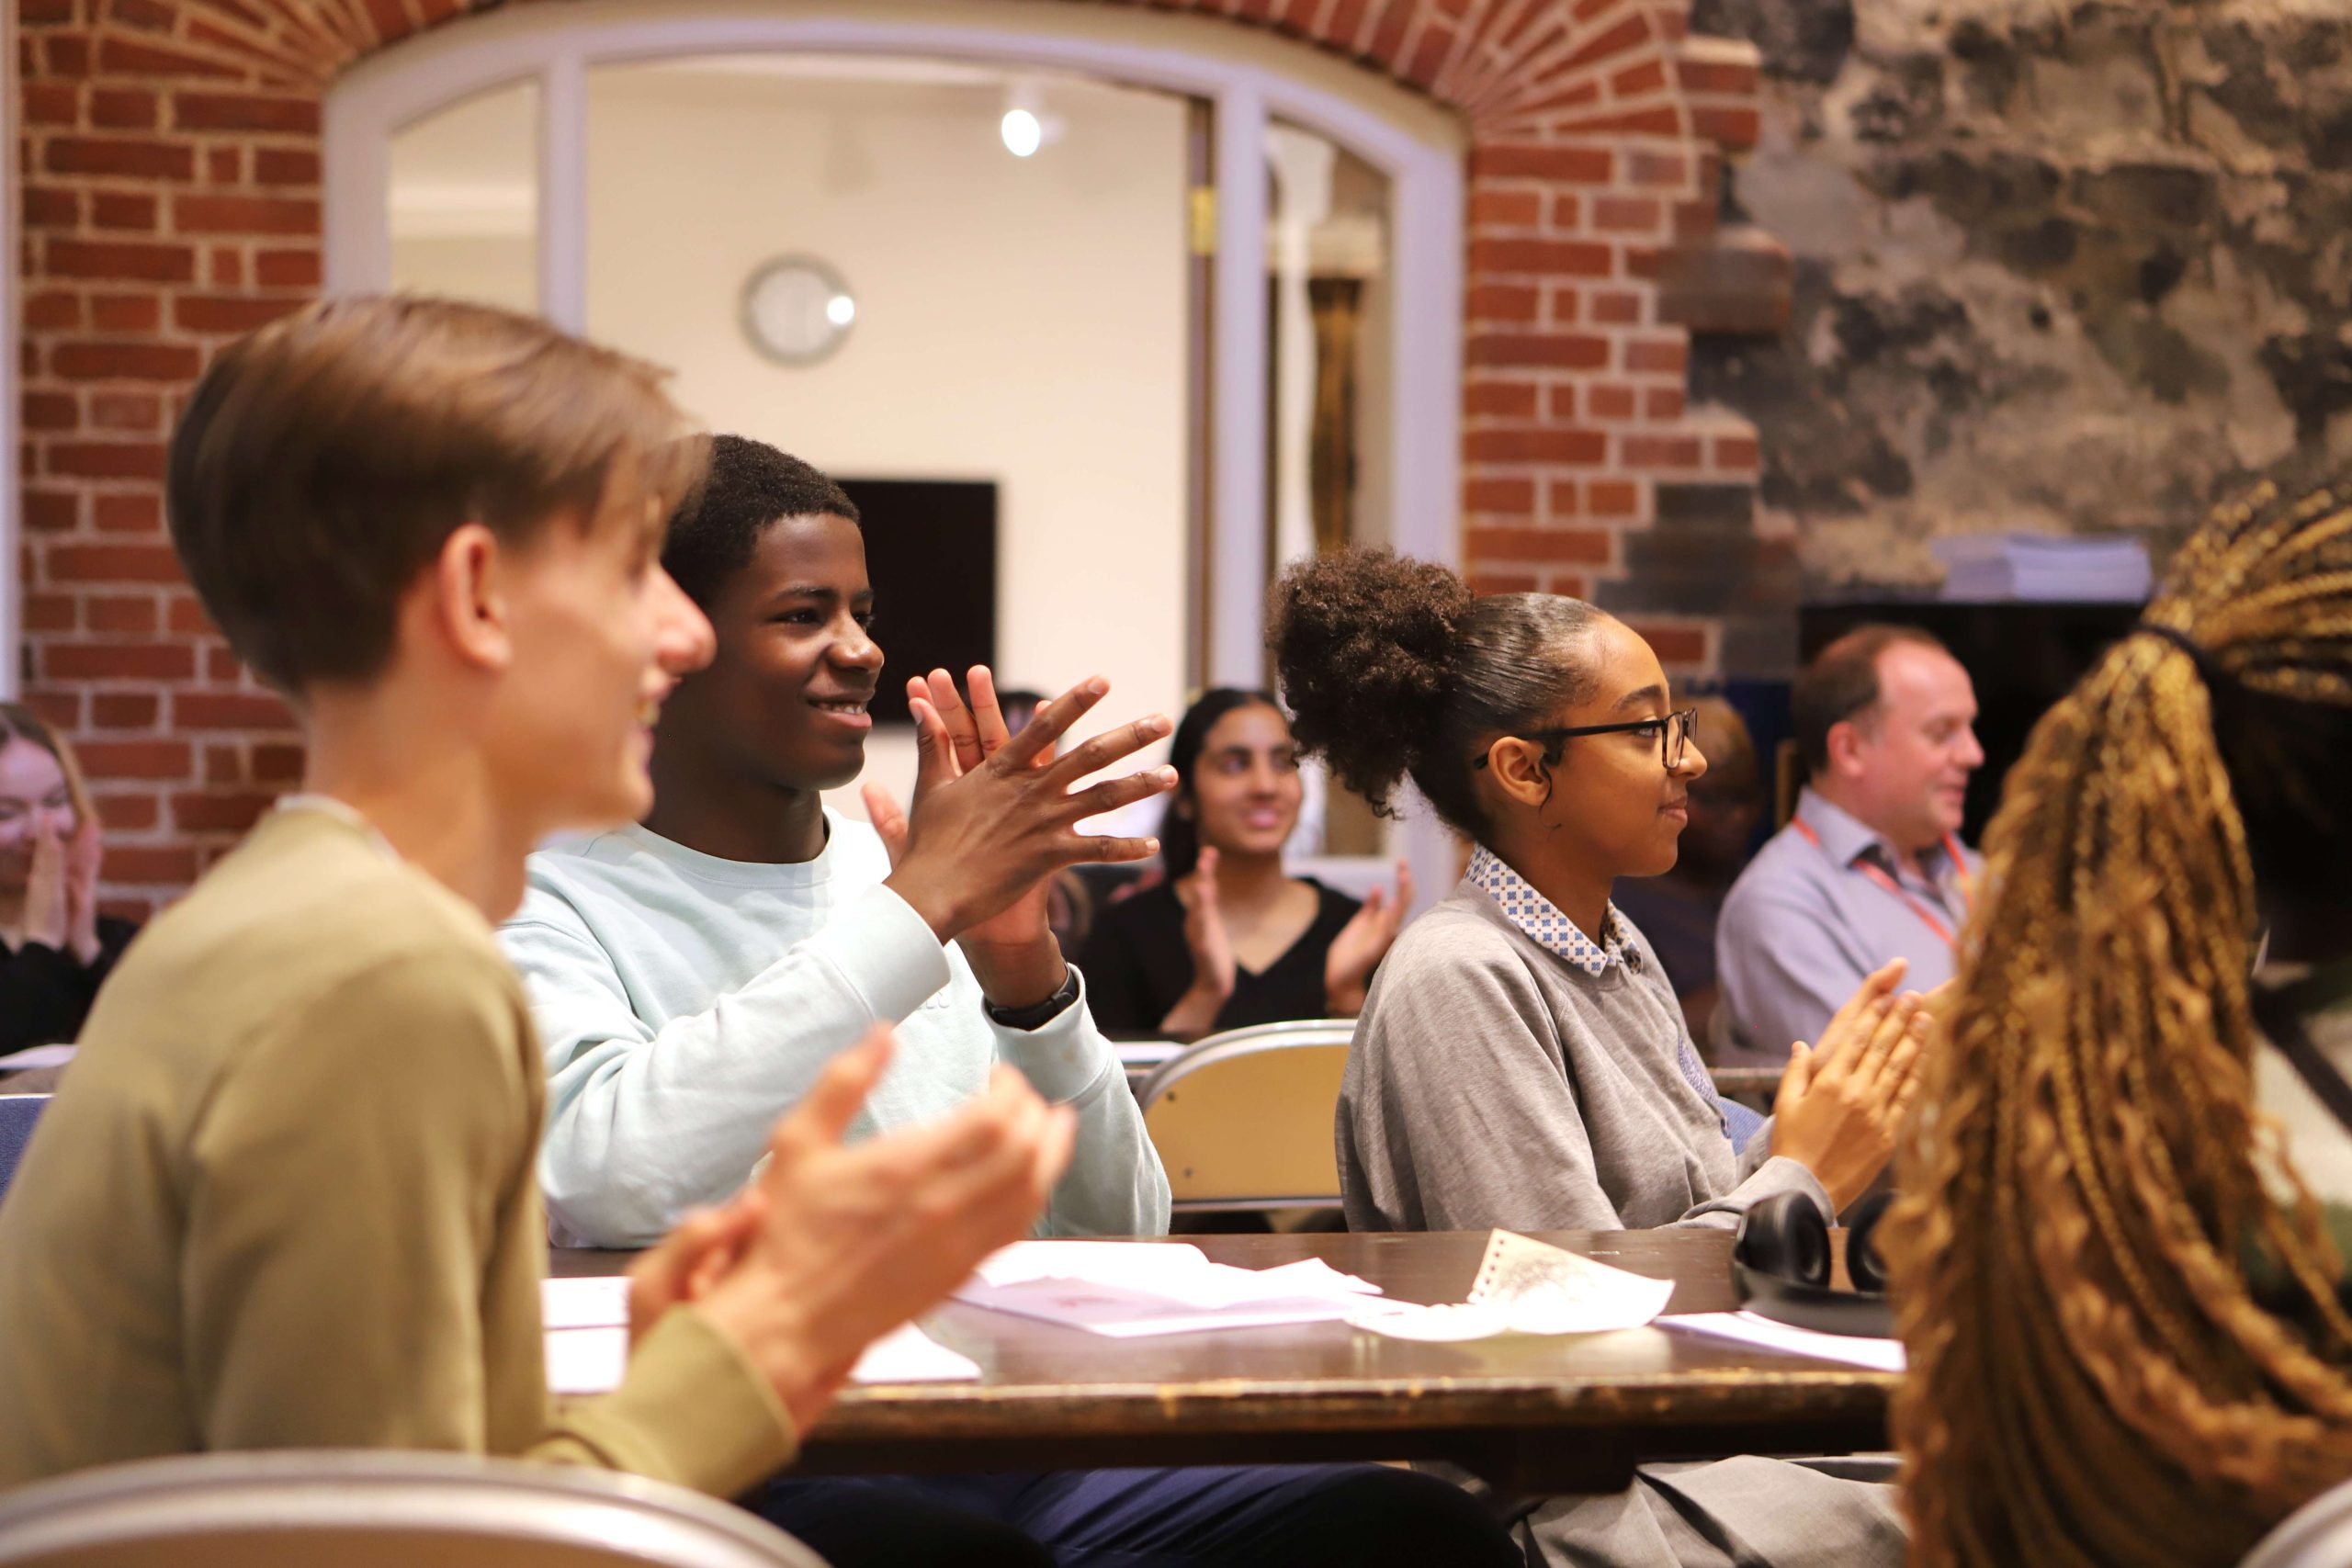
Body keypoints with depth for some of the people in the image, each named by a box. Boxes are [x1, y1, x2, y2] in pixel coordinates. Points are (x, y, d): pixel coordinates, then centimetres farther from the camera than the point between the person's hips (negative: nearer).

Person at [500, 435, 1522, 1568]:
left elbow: (1115, 1232, 15)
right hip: (752, 1466, -5)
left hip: (1008, 1434, 5)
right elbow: (608, 1174, -21)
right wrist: (920, 909, -15)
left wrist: (1026, 977, -3)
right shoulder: (551, 901, 1)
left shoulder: (900, 875, 18)